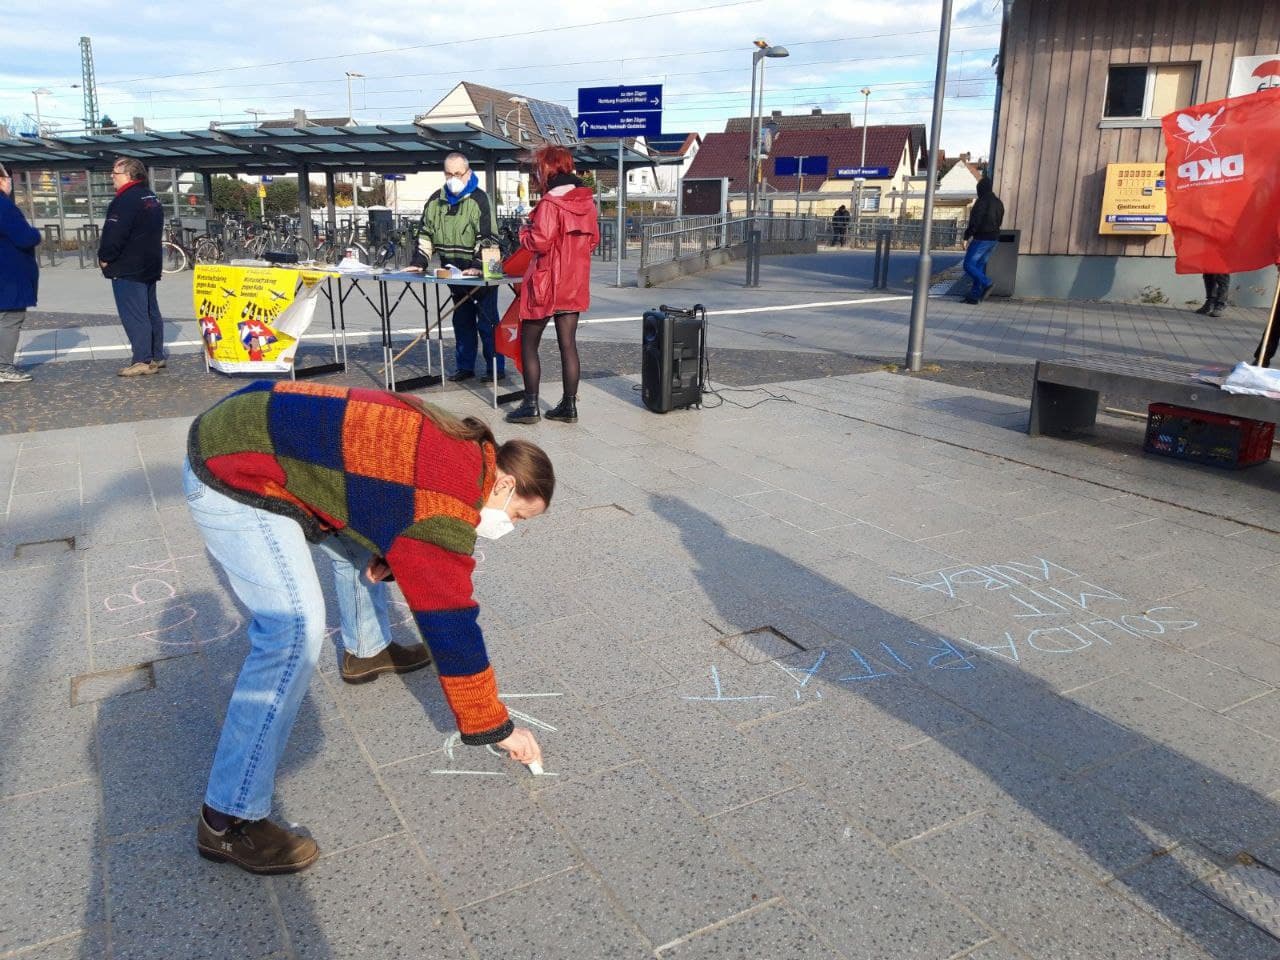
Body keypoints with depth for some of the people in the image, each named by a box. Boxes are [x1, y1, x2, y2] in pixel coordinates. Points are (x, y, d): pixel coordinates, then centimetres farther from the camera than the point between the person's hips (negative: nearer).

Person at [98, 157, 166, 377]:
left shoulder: (126, 200, -16)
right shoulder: (152, 198, 14)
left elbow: (114, 233, -20)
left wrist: (105, 257, -8)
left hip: (127, 268, -10)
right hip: (150, 266, 10)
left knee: (133, 315, -8)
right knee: (151, 312, 13)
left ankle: (143, 361, -10)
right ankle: (157, 357, 18)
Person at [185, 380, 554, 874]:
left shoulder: (457, 445, 4)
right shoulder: (447, 501, -23)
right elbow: (451, 623, -19)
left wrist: (385, 557, 2)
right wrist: (496, 727, -9)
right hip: (231, 478, -10)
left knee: (358, 541, 24)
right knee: (296, 628, -18)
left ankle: (366, 652, 48)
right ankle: (228, 822, -10)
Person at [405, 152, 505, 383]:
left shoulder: (479, 199, -10)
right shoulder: (436, 200, 9)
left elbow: (488, 237, -17)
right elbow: (425, 234, 13)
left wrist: (478, 266, -26)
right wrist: (418, 262, 3)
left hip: (480, 274, -6)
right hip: (453, 273, 6)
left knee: (487, 321, -2)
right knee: (462, 321, 13)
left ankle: (496, 367, 6)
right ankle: (465, 366, 22)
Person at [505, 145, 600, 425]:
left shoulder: (550, 203, -15)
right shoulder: (586, 201, 7)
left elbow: (539, 242, -20)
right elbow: (593, 240, 14)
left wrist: (524, 231, -2)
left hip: (546, 284, -7)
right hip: (574, 285, 7)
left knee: (528, 344, 5)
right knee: (568, 344, 9)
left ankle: (530, 406, 5)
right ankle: (569, 406, 11)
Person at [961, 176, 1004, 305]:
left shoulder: (981, 201, -15)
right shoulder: (998, 202, 12)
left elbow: (975, 221, -19)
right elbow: (999, 222, 17)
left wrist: (968, 233, -6)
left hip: (981, 238, -9)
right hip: (994, 238, 9)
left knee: (968, 265, -4)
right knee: (980, 266, 11)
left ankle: (986, 283, -18)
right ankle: (975, 295, 9)